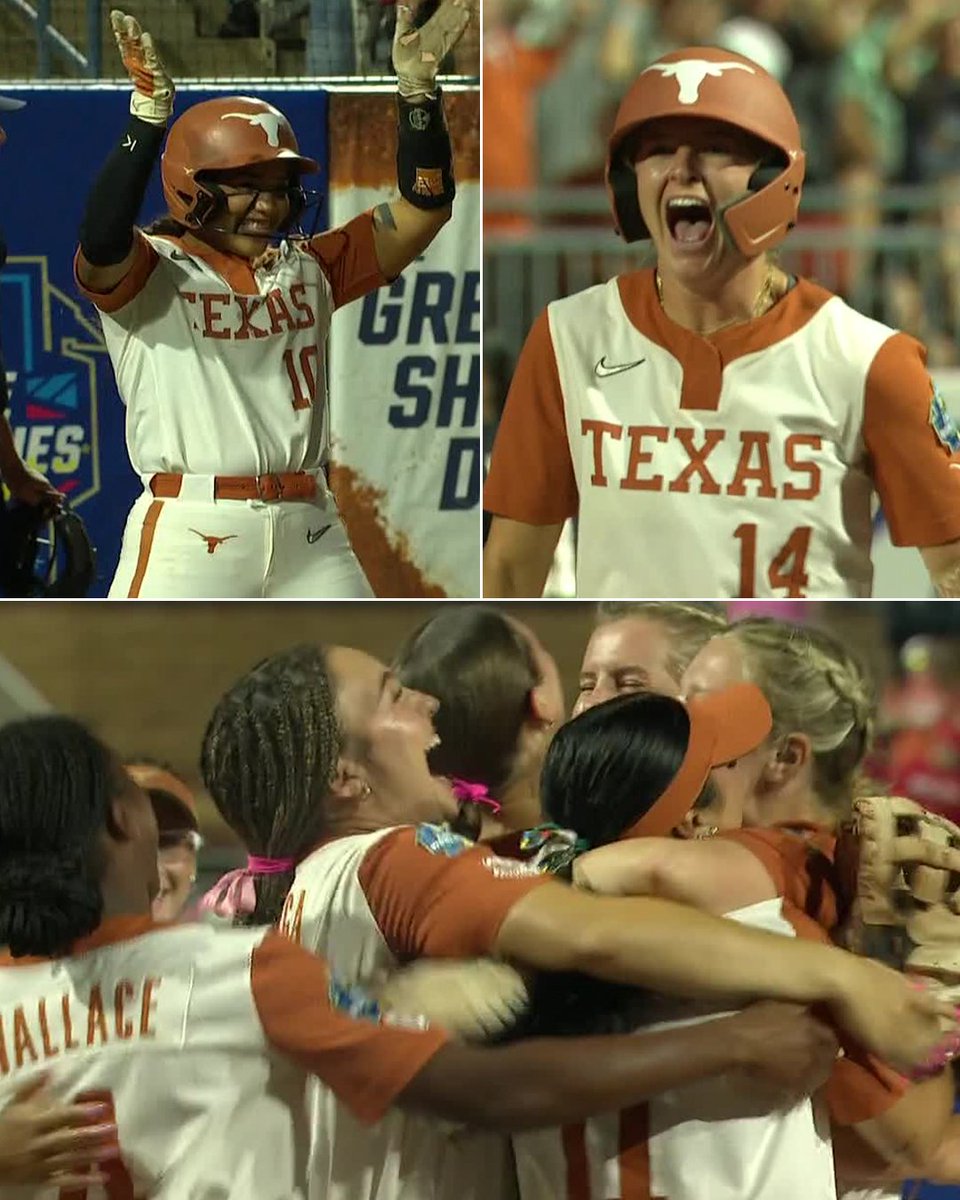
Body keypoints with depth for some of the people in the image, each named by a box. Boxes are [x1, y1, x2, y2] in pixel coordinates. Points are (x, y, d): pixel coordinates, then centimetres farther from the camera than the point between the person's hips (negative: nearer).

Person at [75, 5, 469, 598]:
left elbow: (423, 210, 12)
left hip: (309, 533, 6)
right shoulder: (154, 272, -1)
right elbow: (103, 244, -24)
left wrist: (418, 89, -1)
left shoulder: (307, 270, 16)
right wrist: (149, 113, -30)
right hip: (192, 541, -6)